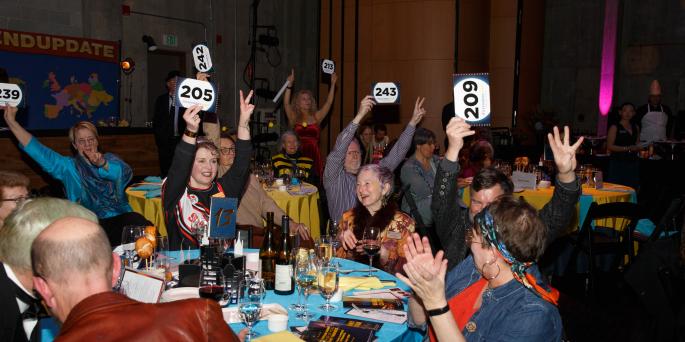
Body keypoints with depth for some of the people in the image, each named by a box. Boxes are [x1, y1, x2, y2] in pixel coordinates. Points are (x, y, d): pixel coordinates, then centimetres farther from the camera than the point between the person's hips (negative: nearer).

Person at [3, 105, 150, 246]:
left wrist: (103, 164, -27)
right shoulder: (68, 167, 15)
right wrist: (11, 121, 4)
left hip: (123, 216, 1)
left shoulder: (109, 159, 14)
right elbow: (38, 151, 8)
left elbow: (126, 173, -7)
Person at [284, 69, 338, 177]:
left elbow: (329, 103, 4)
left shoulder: (316, 117, 10)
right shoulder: (294, 118, 8)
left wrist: (332, 85, -2)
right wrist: (289, 85, -13)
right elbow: (286, 103, -5)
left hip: (313, 154, 1)